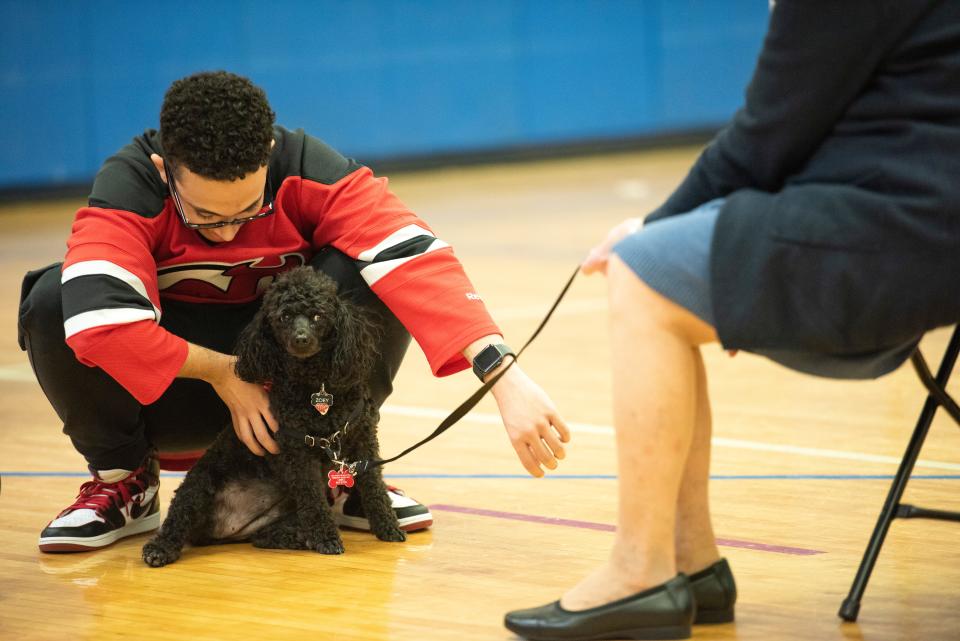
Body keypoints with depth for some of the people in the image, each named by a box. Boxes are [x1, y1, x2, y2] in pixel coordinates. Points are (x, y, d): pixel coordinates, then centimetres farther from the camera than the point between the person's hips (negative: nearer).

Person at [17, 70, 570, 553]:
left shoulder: (307, 172, -20)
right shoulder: (129, 188, -24)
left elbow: (415, 260, -32)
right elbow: (97, 319, -39)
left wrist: (504, 376, -44)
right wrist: (222, 372, -30)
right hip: (171, 384, -1)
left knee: (373, 277, -28)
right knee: (52, 301, -30)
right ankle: (123, 480, -3)